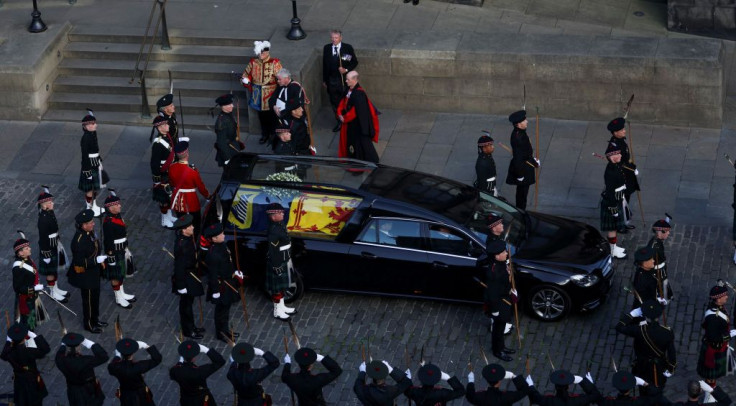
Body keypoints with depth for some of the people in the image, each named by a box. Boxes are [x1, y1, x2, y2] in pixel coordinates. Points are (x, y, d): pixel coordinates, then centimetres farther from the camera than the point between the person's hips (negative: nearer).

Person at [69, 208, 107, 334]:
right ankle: (89, 325, 30)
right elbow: (80, 262, -29)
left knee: (95, 297, 24)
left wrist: (100, 260, 14)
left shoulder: (89, 232, -7)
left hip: (93, 273, 8)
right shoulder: (79, 240, -33)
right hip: (85, 275, -8)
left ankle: (95, 320, 44)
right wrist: (97, 260, -30)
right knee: (89, 300, 11)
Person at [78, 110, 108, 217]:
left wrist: (99, 161, 22)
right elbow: (84, 155, -23)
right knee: (90, 188, 4)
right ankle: (90, 209, 17)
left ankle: (94, 206, 35)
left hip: (96, 163, 9)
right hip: (90, 165, -9)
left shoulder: (93, 134, 3)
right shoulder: (86, 138, -24)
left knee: (96, 186, 20)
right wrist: (87, 170, -21)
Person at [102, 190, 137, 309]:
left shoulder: (118, 216, 2)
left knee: (122, 272, 22)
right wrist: (111, 257, -20)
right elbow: (108, 241, -23)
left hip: (122, 250, 9)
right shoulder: (108, 222, -26)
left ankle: (122, 294, 39)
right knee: (116, 275, 6)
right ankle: (119, 299, 20)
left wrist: (126, 249, 21)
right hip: (115, 252, -9)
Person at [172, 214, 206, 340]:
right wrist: (181, 285, -21)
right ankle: (188, 330, 22)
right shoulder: (181, 245, -31)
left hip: (191, 274, 9)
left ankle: (190, 326, 38)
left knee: (189, 301, 22)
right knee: (186, 303, 7)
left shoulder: (188, 238, -4)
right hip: (185, 278, -9)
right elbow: (179, 266, -26)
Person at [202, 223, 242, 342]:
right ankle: (221, 334, 26)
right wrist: (215, 291, -20)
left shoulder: (222, 245, -4)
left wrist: (235, 272, 22)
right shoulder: (213, 254, -31)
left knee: (226, 306, 23)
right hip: (220, 285, -9)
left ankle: (225, 330, 40)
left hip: (228, 281, 9)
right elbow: (213, 274, -25)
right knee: (221, 309, 9)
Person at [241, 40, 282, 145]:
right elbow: (246, 74, 13)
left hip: (271, 94, -4)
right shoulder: (253, 62, 1)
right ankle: (265, 135, 32)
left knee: (272, 115, 5)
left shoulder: (275, 63, -10)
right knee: (262, 116, 16)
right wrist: (245, 80, -9)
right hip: (258, 94, 4)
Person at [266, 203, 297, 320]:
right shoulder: (273, 231, -28)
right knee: (277, 288, 6)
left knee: (282, 286, 22)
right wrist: (277, 267, -21)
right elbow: (273, 251, -25)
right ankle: (277, 311, 19)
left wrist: (288, 260, 21)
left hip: (284, 261, 9)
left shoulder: (280, 225, 2)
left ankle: (282, 307, 36)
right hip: (277, 262, -9)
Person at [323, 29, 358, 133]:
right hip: (332, 80, 3)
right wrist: (324, 80, 10)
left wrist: (346, 70, -18)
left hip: (345, 79, -3)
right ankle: (339, 123, 22)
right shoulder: (326, 48, 2)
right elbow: (325, 65, 8)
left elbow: (355, 62, -1)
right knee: (335, 103, 9)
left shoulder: (348, 48, -7)